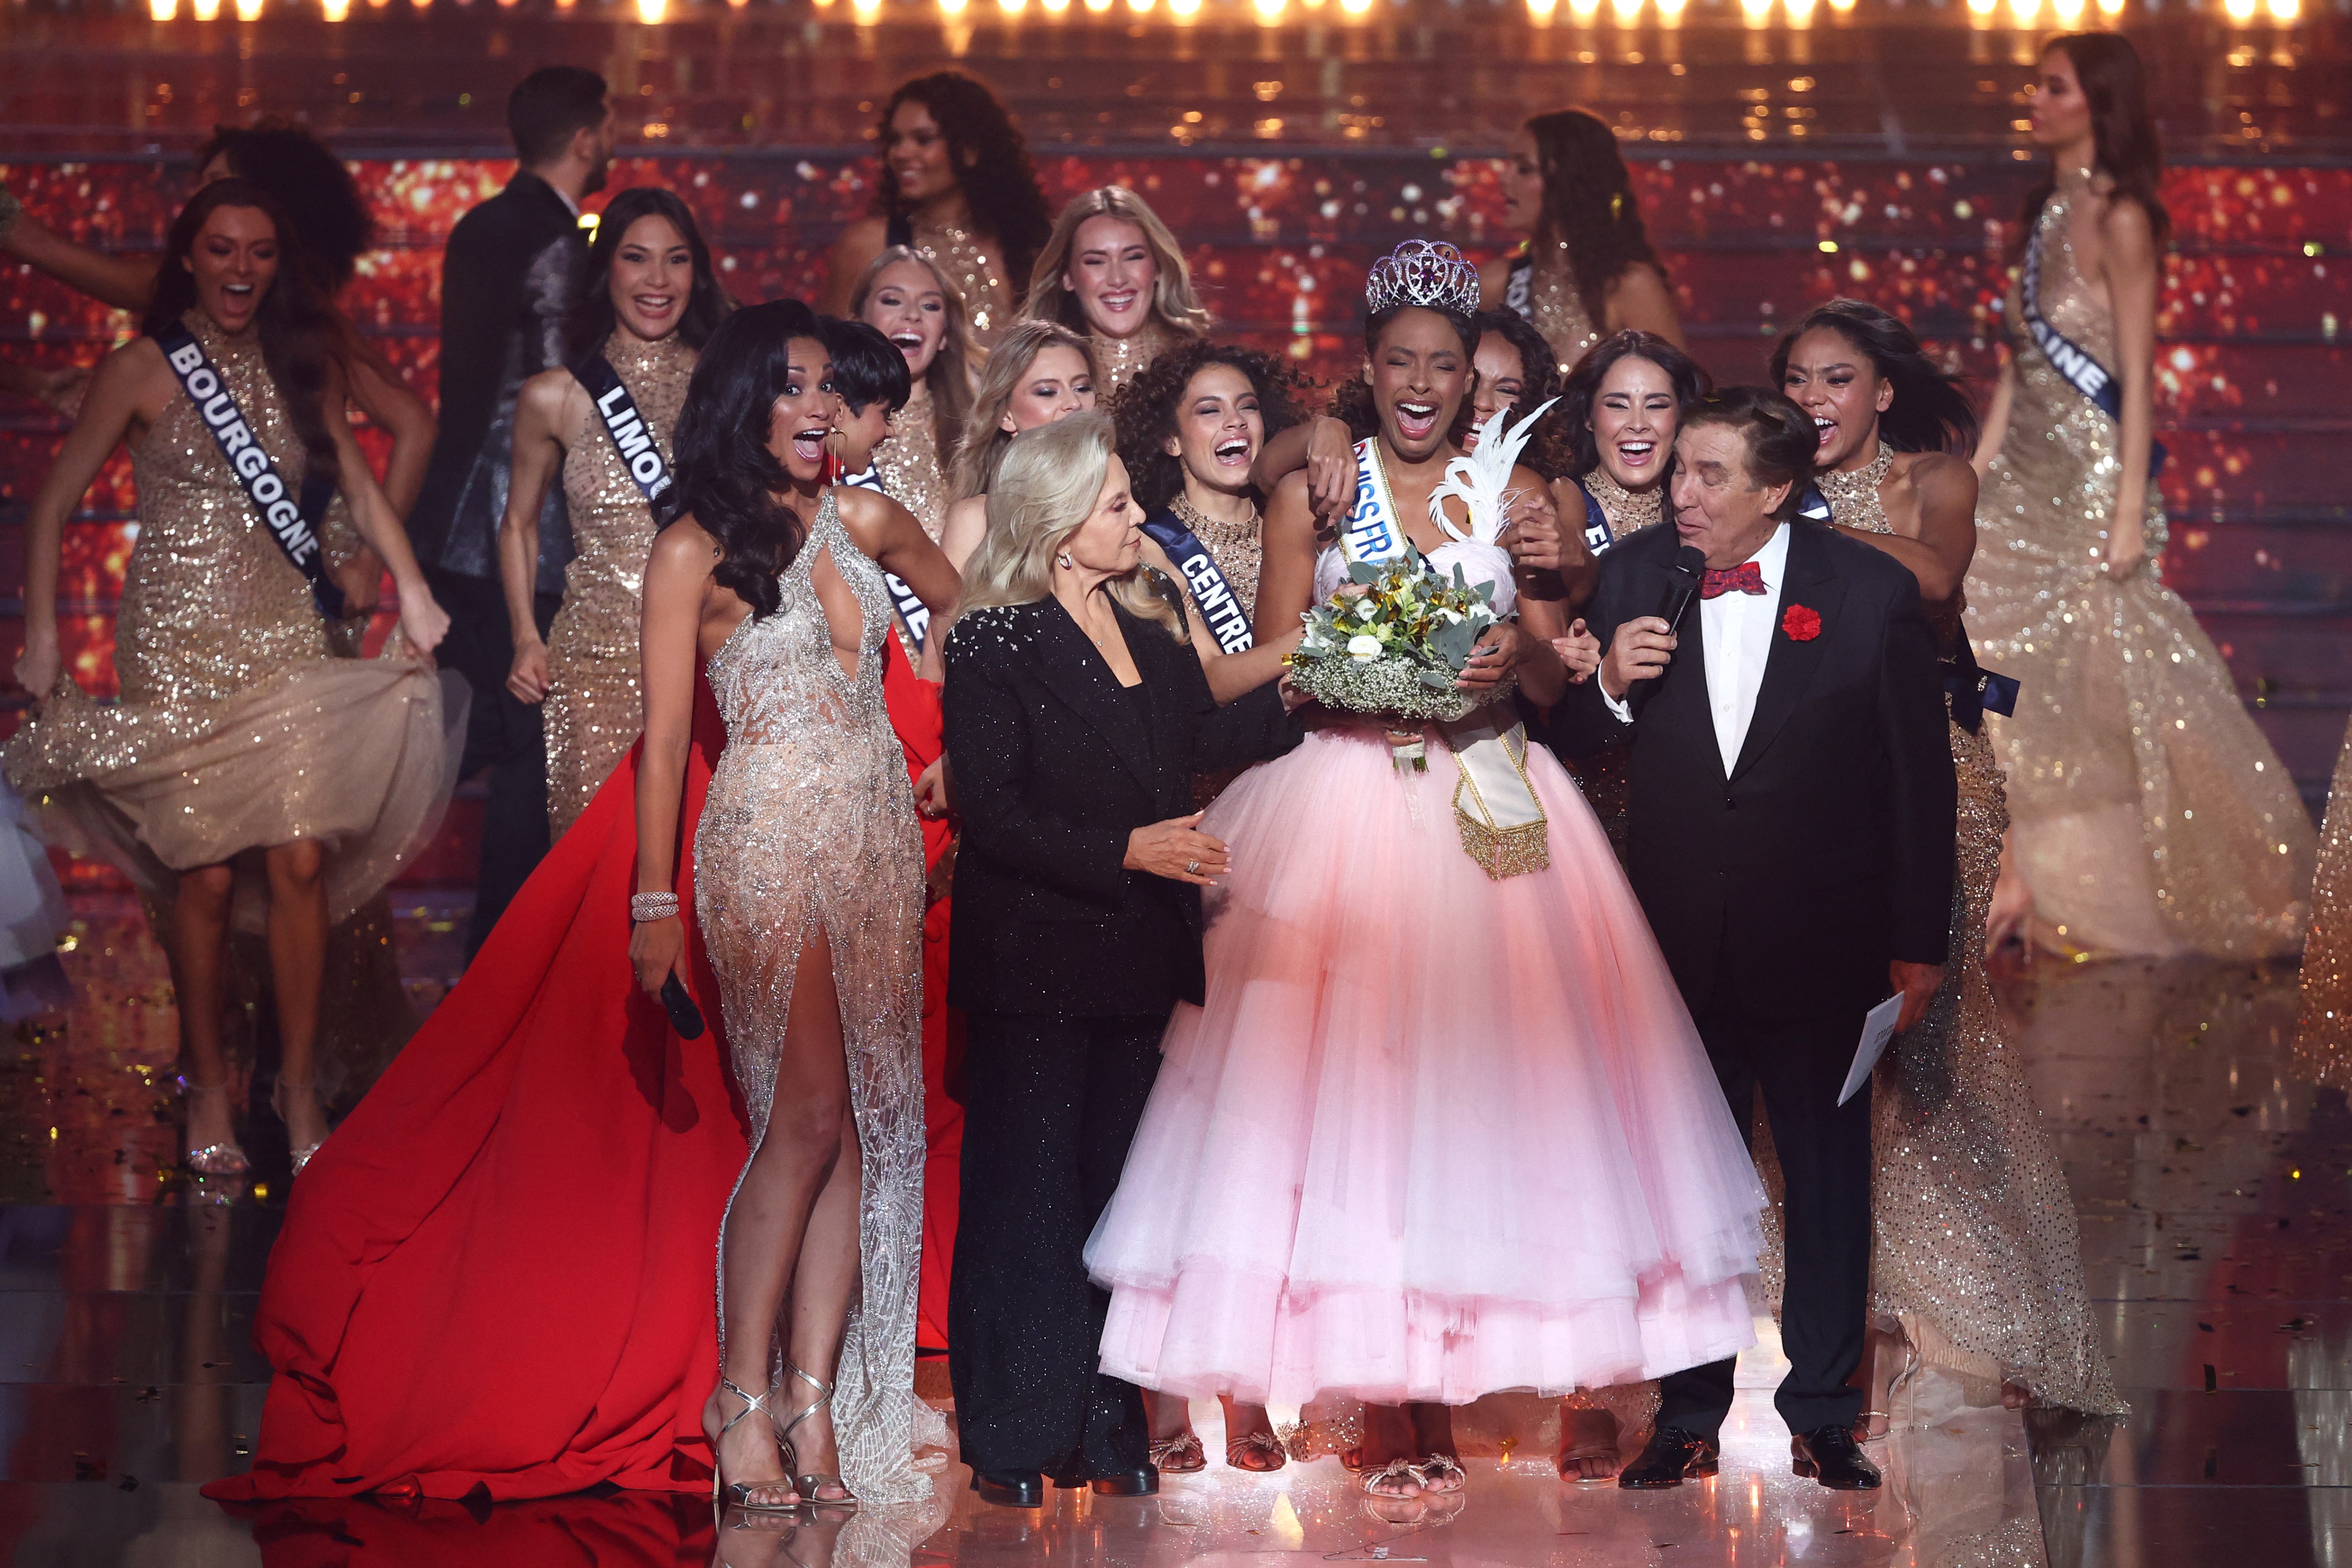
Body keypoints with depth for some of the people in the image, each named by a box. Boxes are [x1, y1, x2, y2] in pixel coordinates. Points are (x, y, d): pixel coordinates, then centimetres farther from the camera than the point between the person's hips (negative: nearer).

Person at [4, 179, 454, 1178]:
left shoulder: (299, 367, 11)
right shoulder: (142, 370, -1)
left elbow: (357, 484, 14)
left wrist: (412, 590, 5)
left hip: (285, 635, 3)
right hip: (178, 639, -3)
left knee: (303, 860, -6)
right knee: (204, 871, -3)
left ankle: (300, 1087, 7)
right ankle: (208, 1086, 14)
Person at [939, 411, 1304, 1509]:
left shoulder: (1149, 634, 12)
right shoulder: (993, 644, -9)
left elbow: (1214, 738, 4)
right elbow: (989, 811, -16)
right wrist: (1127, 851, -22)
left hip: (1136, 963, 6)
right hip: (1034, 960, -6)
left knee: (1116, 1188, 10)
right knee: (1027, 1190, 1)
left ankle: (1106, 1429, 17)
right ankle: (1012, 1439, 9)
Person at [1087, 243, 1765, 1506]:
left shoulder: (1516, 493, 10)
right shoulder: (1314, 491, 8)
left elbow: (1557, 679, 7)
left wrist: (1513, 656, -15)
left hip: (1484, 817, 1)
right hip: (1340, 809, -1)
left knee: (1471, 1075, -4)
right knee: (1345, 1079, -7)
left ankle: (1433, 1394, 3)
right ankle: (1394, 1401, -2)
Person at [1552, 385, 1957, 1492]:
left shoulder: (1873, 592, -9)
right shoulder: (1633, 574, -2)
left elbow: (1922, 777, -3)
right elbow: (1572, 743, 5)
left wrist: (1920, 943, -1)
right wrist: (1609, 688, -18)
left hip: (1820, 945, -1)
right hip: (1678, 944, 2)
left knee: (1829, 1182, 11)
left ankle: (1822, 1418, 26)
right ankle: (1689, 1420, 24)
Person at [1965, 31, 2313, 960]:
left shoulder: (2118, 219, -10)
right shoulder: (2049, 211, 13)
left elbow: (2138, 374, -13)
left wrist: (2131, 510, -17)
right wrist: (1976, 476, 14)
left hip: (2092, 473, -8)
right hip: (2027, 473, 8)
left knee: (2096, 684, -1)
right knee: (2006, 677, 3)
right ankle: (2015, 881, 7)